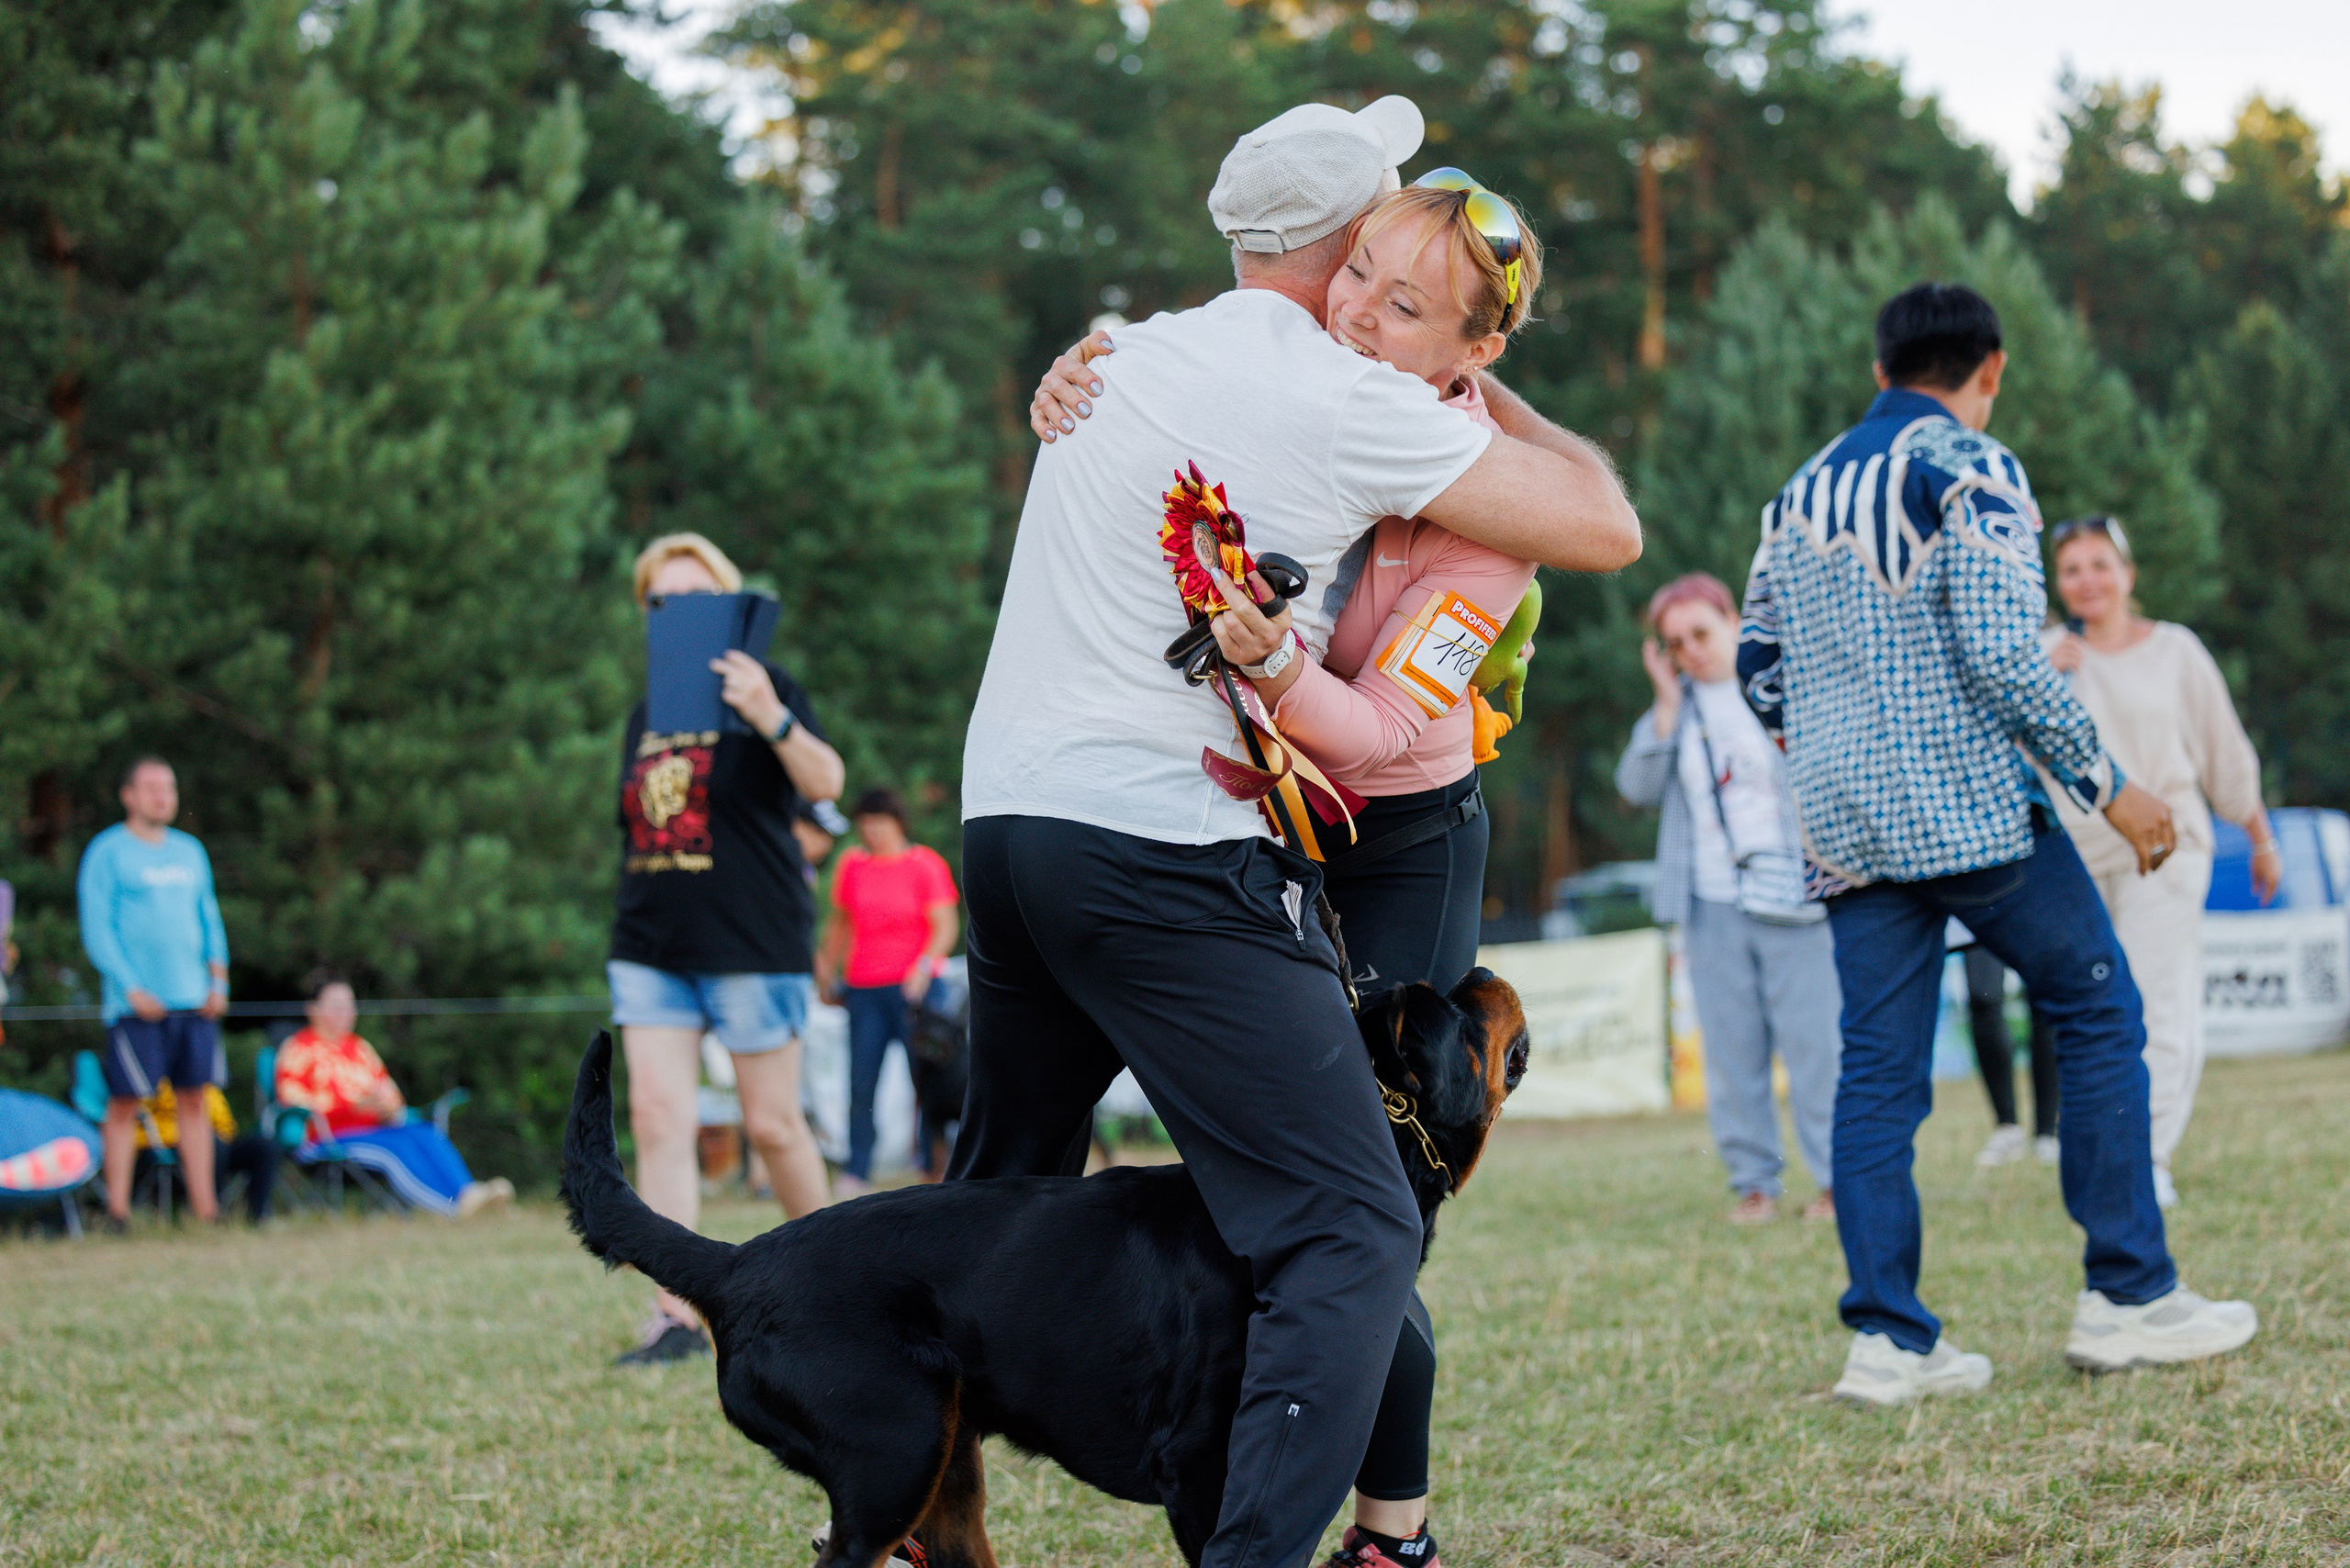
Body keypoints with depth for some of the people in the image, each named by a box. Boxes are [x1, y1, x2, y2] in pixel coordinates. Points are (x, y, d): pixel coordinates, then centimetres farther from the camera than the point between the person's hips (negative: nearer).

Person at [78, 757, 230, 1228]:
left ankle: (205, 1208, 6)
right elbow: (97, 930, -6)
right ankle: (117, 1212, -2)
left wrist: (218, 981, 6)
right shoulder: (107, 853, -1)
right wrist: (132, 989, -14)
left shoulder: (190, 851, 17)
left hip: (194, 1001, 5)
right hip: (137, 1006, -5)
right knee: (125, 1102, -5)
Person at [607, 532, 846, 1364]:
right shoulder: (646, 716, 15)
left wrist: (772, 718, -34)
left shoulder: (762, 689, -2)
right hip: (651, 945, 5)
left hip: (753, 943, -5)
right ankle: (675, 1316, -9)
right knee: (658, 1115, -7)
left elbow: (825, 782, -17)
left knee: (772, 1122, 1)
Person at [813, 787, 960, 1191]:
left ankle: (935, 1168, 4)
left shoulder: (925, 865, 0)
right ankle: (857, 1173, -4)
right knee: (861, 1084, -4)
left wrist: (924, 965, -19)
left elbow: (946, 925, -5)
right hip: (863, 988, 3)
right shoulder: (852, 865, 11)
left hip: (913, 987, -3)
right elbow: (839, 920, 23)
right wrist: (828, 967, 16)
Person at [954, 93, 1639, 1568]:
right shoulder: (1345, 402, -5)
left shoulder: (1125, 358, 17)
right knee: (1358, 1233, -9)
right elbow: (1608, 526, -1)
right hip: (1171, 851, -8)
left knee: (997, 1204, 24)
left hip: (1003, 820, 8)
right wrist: (1501, 406, 17)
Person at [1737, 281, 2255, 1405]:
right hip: (1971, 808, -6)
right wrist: (2107, 785, -10)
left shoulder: (1801, 493, 15)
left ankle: (1887, 1339, 1)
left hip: (1846, 833, 6)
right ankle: (2129, 1299, 5)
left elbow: (1757, 664, 18)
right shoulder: (1970, 470, -7)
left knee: (1878, 1071, 5)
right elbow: (2004, 653, -16)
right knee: (2099, 1016, 5)